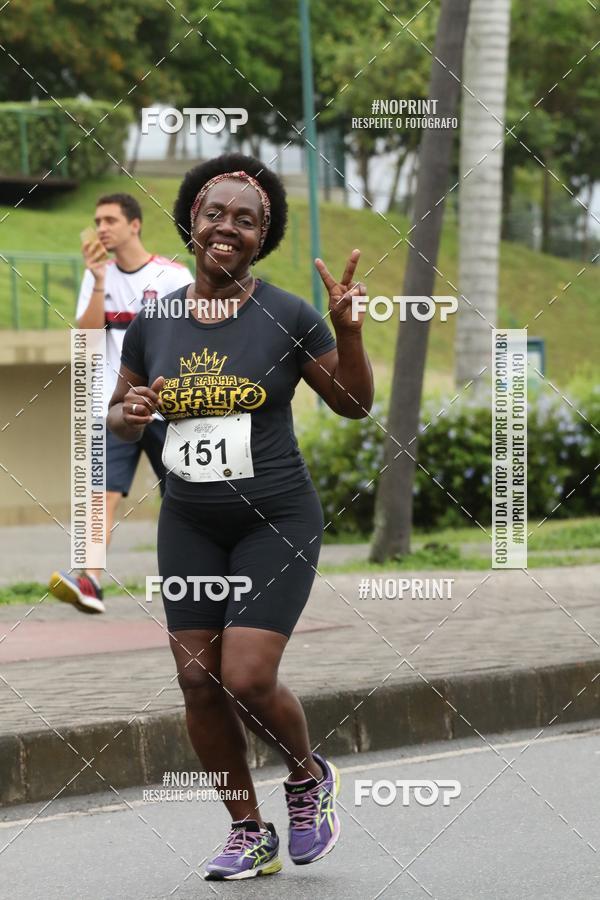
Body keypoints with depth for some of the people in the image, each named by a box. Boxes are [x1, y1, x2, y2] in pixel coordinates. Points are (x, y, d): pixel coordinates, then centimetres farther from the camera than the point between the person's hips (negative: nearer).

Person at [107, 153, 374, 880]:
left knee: (246, 679, -14)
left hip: (276, 522, -4)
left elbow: (356, 404, -2)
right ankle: (250, 835, 18)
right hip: (189, 525, 4)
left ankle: (310, 777, 17)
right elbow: (118, 417, 14)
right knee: (197, 680, 2)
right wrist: (129, 415, -10)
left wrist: (347, 329, -18)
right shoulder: (153, 321, 2)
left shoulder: (287, 316, -8)